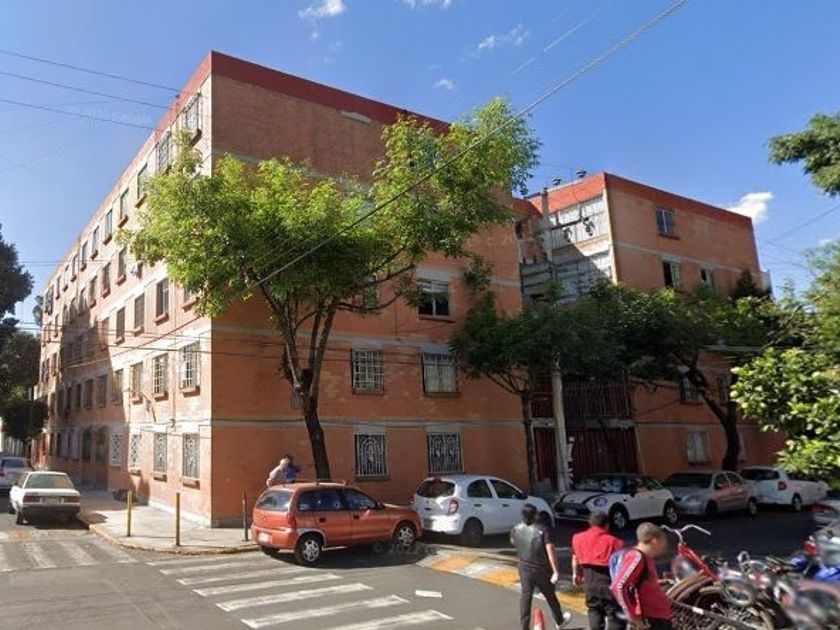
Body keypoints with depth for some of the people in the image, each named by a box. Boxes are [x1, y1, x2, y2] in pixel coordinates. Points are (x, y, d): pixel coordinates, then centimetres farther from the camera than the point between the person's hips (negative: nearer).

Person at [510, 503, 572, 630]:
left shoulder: (516, 529, -9)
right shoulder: (542, 531, -22)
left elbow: (513, 542, 11)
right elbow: (551, 552, -24)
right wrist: (556, 571, -20)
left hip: (524, 568, 2)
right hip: (541, 569, -2)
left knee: (525, 596, 11)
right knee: (550, 595, 18)